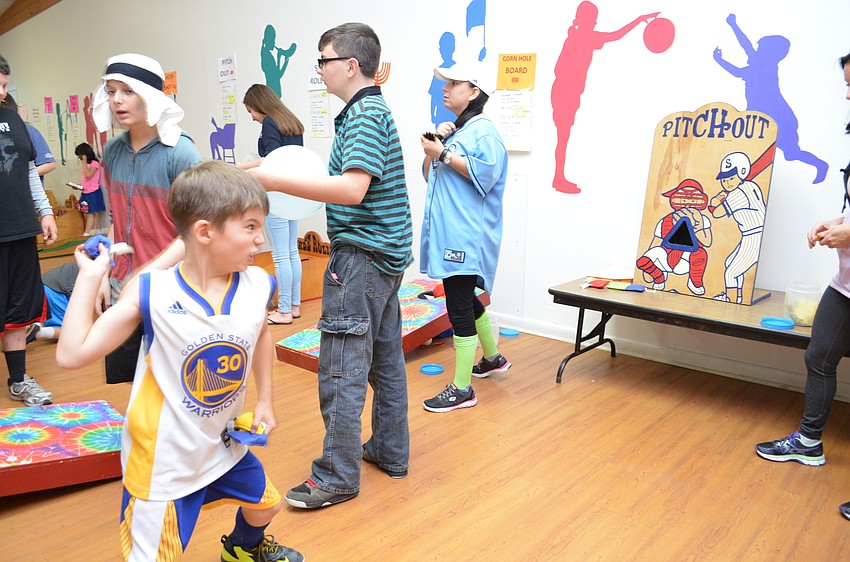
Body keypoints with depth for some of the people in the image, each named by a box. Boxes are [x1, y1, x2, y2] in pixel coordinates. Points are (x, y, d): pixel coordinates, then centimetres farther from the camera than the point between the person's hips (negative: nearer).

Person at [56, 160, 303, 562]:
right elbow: (72, 354, -21)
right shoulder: (150, 292, -23)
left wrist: (264, 401, 10)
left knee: (264, 505, 27)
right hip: (163, 461, -5)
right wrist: (90, 275, -21)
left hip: (224, 446, 6)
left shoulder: (256, 286, -11)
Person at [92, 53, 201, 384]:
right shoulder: (113, 151, 6)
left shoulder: (179, 151, -12)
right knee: (123, 378, 12)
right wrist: (104, 276, 9)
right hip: (121, 292, 6)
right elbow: (116, 220, 14)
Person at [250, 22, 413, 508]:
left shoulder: (364, 115, -15)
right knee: (386, 359, 16)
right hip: (386, 254, 11)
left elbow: (353, 189, -28)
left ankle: (338, 477, 8)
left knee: (342, 371, -3)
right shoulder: (374, 110, 17)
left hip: (362, 258, -11)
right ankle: (390, 451, 29)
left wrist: (276, 181, -27)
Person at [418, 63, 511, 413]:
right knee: (466, 301, 21)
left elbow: (484, 174, -24)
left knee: (460, 308, -7)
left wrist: (443, 153, -19)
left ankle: (462, 389, 2)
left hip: (466, 236, -10)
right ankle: (492, 358, 41)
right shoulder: (453, 131, 20)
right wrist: (436, 145, 2)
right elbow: (430, 174, 18)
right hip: (449, 234, 10)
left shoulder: (483, 130, -9)